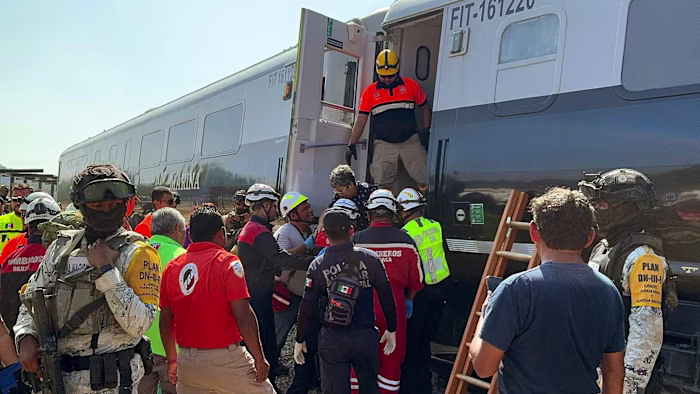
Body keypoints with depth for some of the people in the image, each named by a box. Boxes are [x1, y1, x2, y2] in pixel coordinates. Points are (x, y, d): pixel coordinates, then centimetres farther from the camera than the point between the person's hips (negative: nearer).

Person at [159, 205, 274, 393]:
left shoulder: (172, 267, 5)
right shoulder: (228, 262, -10)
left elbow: (165, 320, 9)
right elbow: (243, 316, -16)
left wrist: (172, 360, 21)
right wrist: (259, 358, -7)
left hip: (186, 362, 5)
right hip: (225, 360, -5)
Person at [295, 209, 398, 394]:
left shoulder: (317, 266, -7)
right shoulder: (370, 258, -8)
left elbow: (307, 308, -5)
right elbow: (386, 296, -5)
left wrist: (300, 340, 7)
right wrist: (391, 329, 7)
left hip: (332, 340, -1)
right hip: (366, 336, 1)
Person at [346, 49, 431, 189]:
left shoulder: (411, 85, 8)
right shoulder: (370, 91, 9)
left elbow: (425, 108, 17)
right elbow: (361, 120, 9)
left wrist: (425, 130, 3)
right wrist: (351, 145, 4)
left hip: (410, 141, 0)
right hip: (384, 145, 0)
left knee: (425, 180, -8)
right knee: (382, 184, -8)